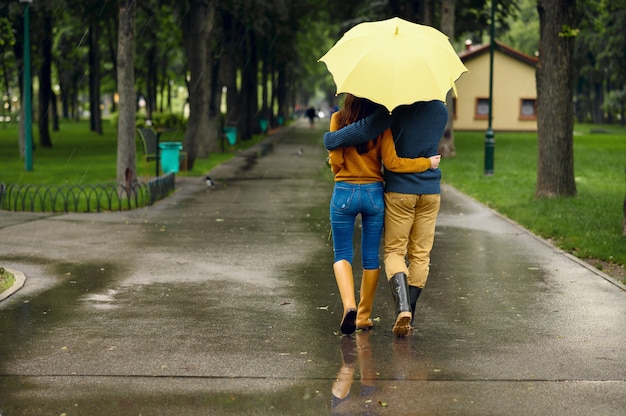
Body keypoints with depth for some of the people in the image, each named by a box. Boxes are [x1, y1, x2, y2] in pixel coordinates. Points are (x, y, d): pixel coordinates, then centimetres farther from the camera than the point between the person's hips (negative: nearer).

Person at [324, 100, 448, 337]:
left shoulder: (398, 108, -13)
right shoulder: (441, 110, 4)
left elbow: (366, 129, -22)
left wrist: (330, 139, -10)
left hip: (399, 191, -4)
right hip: (430, 191, 4)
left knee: (394, 251, 4)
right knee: (420, 254, 9)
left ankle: (403, 307, -17)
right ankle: (408, 317, 11)